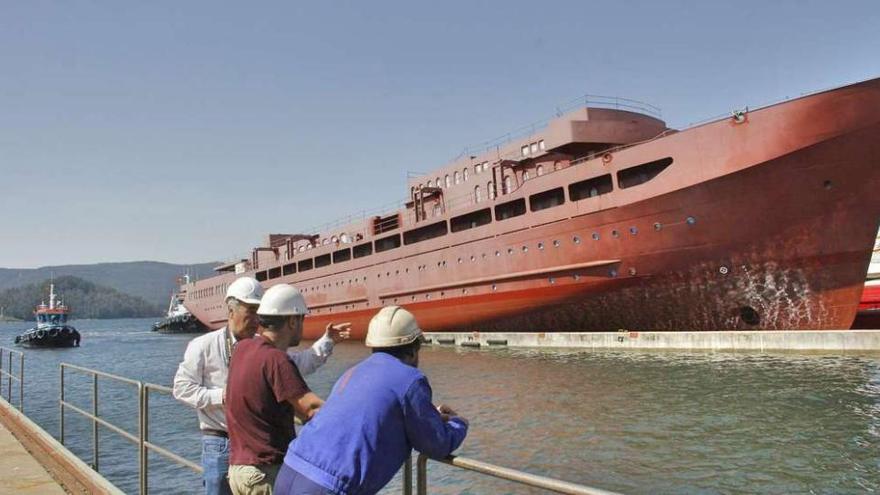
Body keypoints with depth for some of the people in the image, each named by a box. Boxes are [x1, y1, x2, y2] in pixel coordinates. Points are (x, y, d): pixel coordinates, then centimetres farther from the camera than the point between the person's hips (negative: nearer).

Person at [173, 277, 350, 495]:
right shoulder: (203, 346, -5)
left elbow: (300, 363, 8)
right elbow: (182, 388, -6)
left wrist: (327, 341, -4)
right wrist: (221, 396, -16)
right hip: (220, 443, -4)